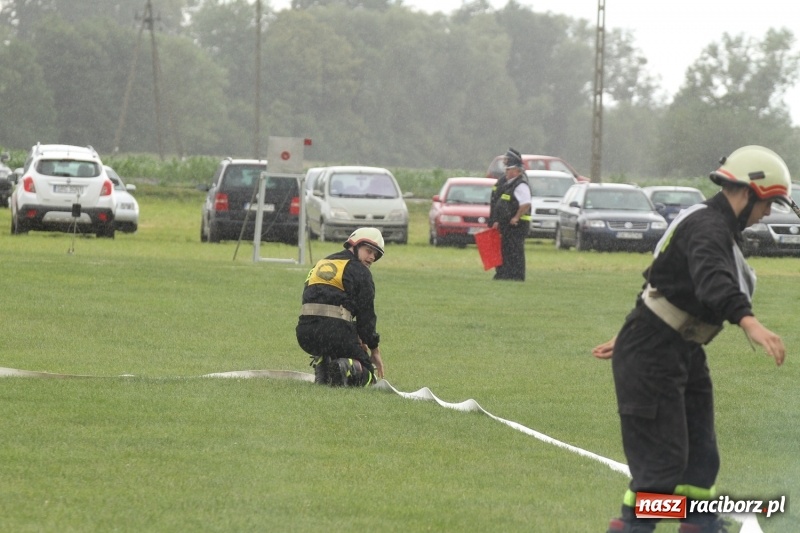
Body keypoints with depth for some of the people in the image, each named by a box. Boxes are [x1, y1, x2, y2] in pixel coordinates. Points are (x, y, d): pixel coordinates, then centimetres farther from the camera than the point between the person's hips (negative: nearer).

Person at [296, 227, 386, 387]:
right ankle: (346, 369, -23)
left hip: (304, 333, 6)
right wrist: (374, 349, 14)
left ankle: (320, 362, 9)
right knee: (366, 374, 10)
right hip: (335, 330, -6)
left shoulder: (321, 264, 26)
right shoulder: (360, 271, 5)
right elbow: (366, 314, 2)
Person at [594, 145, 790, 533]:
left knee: (701, 453, 15)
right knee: (661, 458, -11)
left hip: (684, 353, 10)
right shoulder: (708, 227, -20)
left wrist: (632, 337, 31)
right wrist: (749, 323, -58)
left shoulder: (716, 226, 13)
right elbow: (713, 280, -42)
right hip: (653, 355, -10)